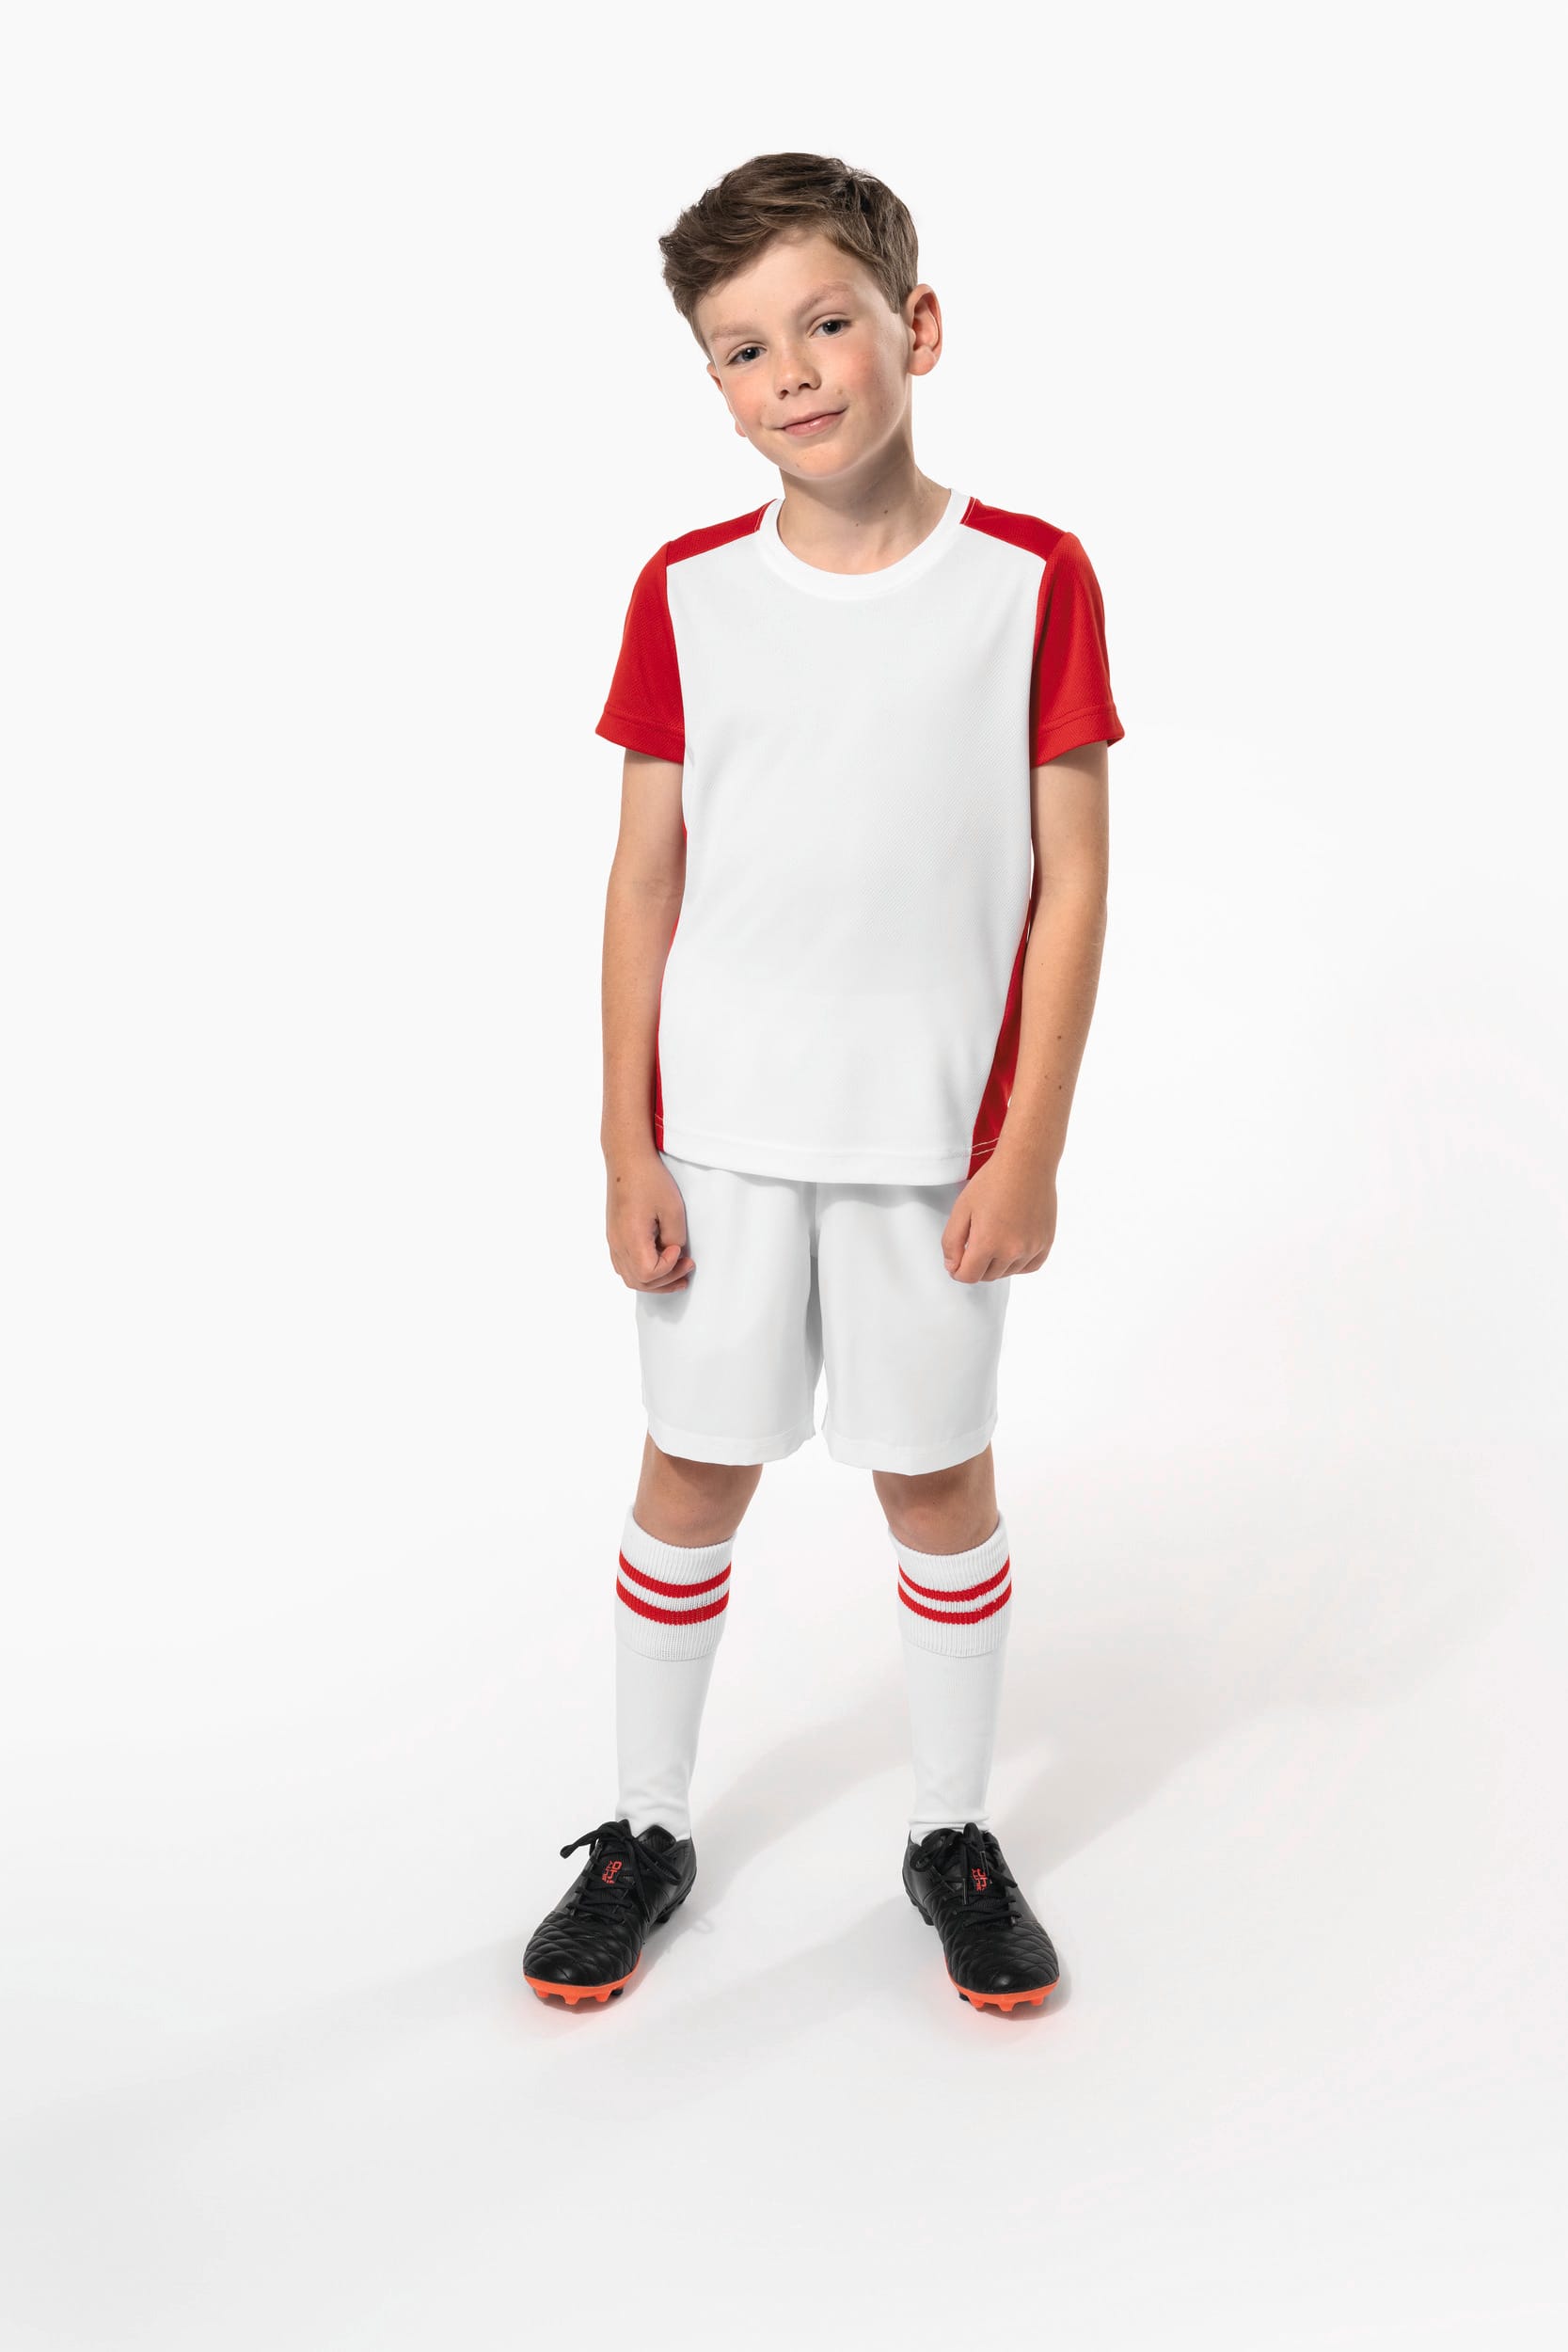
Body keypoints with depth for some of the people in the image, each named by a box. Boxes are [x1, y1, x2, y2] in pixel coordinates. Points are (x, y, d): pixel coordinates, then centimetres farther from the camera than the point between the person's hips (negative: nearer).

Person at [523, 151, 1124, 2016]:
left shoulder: (1031, 580, -4)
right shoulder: (686, 593, 1)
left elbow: (1071, 882, -4)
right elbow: (644, 879, 2)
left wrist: (1030, 1146, -8)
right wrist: (625, 1143, -1)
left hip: (932, 1135, -1)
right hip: (718, 1129, 2)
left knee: (937, 1474, 10)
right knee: (694, 1466, 11)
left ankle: (955, 1830, 30)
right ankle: (646, 1826, 29)